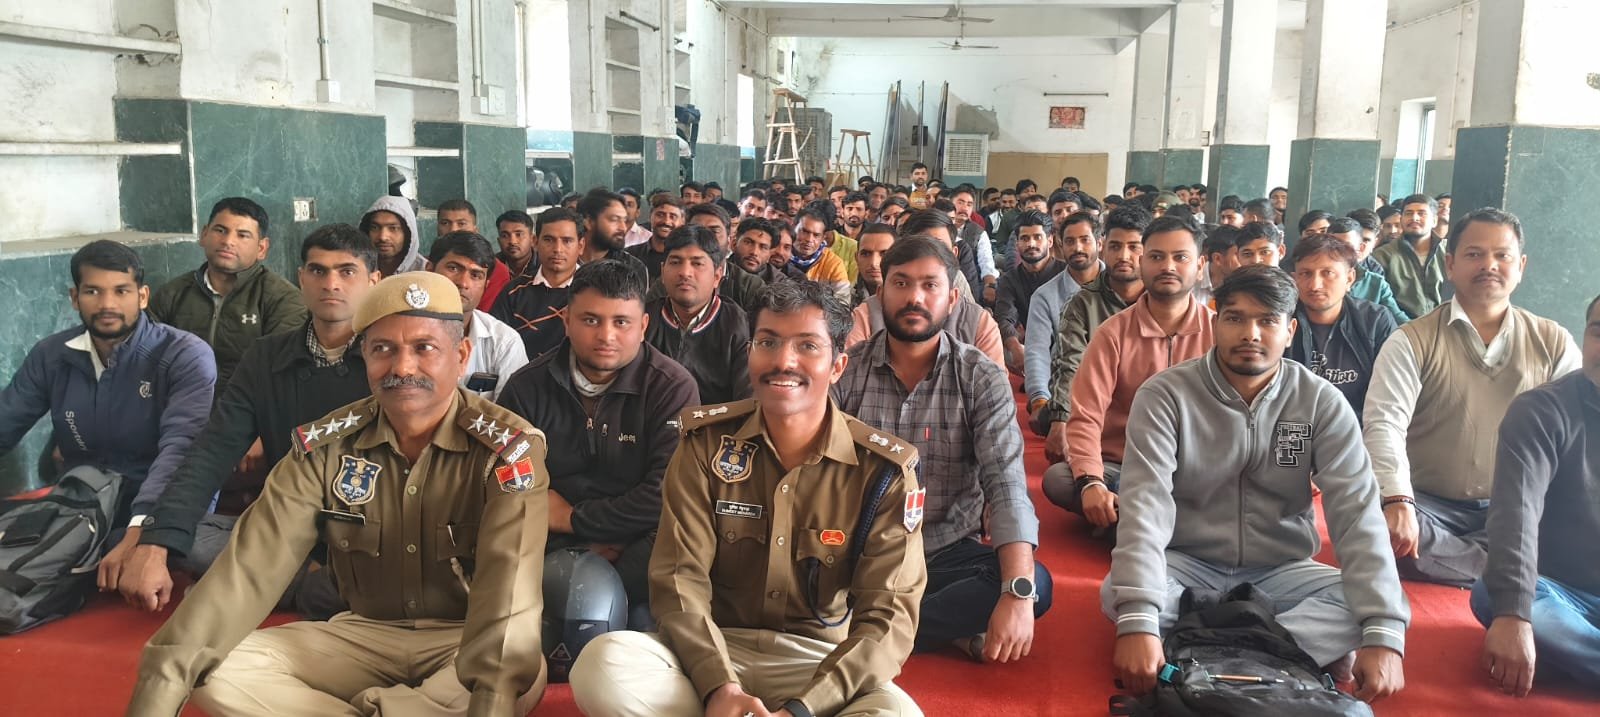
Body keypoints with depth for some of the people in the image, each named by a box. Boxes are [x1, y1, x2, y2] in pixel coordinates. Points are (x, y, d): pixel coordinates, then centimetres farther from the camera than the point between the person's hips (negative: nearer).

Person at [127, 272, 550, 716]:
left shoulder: (511, 449, -17)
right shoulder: (325, 447, -6)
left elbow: (509, 591, -30)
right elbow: (253, 565, -13)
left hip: (466, 640, -3)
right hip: (364, 635, 3)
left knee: (524, 675, -37)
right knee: (217, 675, -17)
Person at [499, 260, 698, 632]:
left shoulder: (672, 387, -5)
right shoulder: (528, 388, 5)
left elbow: (666, 494, -15)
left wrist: (570, 518, -8)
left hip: (637, 548, -1)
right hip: (552, 547, 1)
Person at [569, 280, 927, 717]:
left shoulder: (883, 471, -8)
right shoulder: (706, 442, -3)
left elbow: (889, 615, -13)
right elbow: (680, 578, -9)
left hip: (821, 662, -1)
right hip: (712, 649, 2)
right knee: (603, 665, -29)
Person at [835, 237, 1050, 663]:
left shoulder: (982, 380, -3)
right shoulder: (844, 372, -1)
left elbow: (1006, 485, -14)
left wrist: (1018, 593, -28)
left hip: (948, 553, 1)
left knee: (1038, 585, -26)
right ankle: (953, 630, -16)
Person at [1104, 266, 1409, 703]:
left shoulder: (1322, 403, -7)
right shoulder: (1165, 395, -13)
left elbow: (1356, 511, -16)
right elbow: (1145, 503, -24)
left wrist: (1383, 632, -31)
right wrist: (1139, 621, -39)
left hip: (1281, 572, 2)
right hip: (1188, 566, -1)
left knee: (1365, 605, -25)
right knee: (1117, 593, -32)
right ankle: (1307, 655, -21)